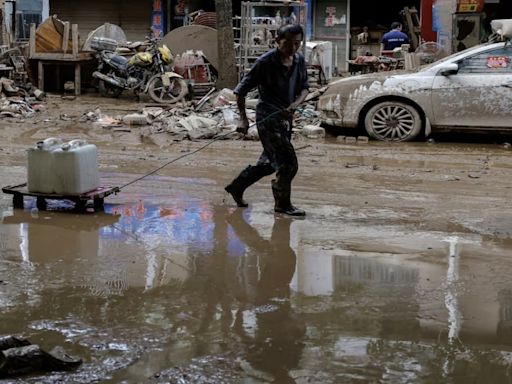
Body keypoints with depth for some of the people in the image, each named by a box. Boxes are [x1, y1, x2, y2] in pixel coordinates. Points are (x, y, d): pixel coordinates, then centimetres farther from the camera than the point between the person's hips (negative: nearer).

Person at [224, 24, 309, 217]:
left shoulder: (299, 60, 2)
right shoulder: (266, 62, -16)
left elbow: (304, 87, 12)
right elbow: (241, 90, -10)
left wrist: (297, 103, -9)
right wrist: (243, 118, -10)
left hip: (286, 117, 8)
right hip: (268, 117, -8)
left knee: (270, 162, 19)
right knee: (288, 163, -9)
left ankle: (237, 187, 37)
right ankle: (282, 204, 10)